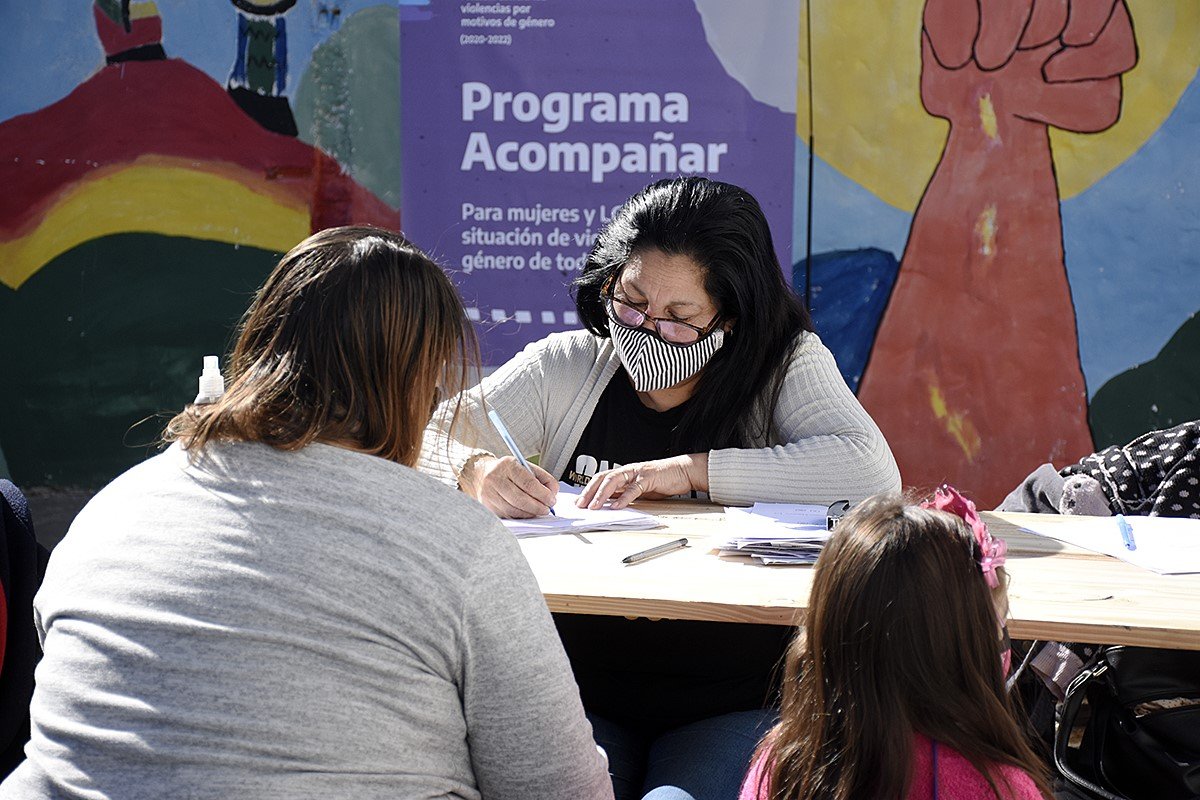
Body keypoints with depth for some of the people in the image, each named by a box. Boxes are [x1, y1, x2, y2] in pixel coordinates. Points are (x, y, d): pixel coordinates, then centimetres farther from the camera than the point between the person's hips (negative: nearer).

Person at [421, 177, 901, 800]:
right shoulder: (564, 368, 7)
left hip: (731, 702, -1)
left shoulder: (788, 367, 1)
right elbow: (427, 439, 4)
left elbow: (874, 472, -15)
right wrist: (478, 473, -20)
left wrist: (689, 469, -17)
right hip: (576, 692, 2)